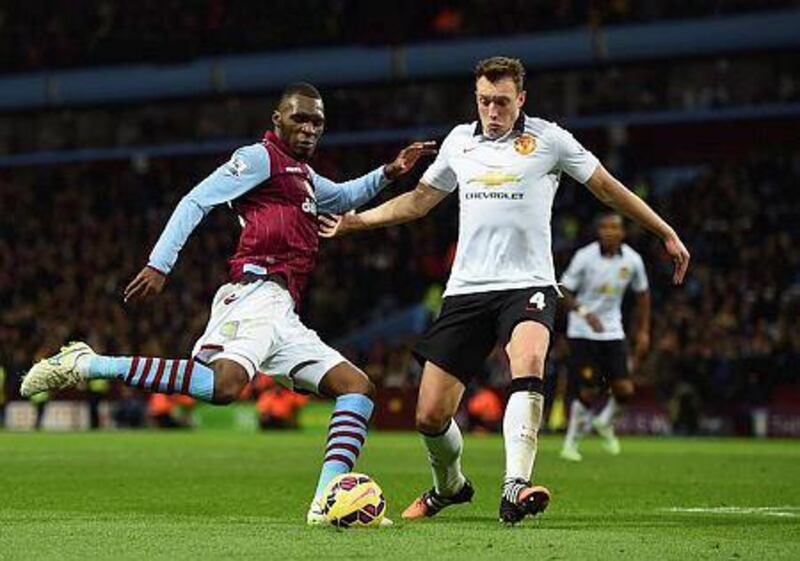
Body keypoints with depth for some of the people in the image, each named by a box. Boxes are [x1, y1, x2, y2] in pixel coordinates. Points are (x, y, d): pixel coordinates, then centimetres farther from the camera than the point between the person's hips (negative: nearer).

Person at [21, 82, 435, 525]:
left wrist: (388, 172, 39)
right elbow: (196, 201, -5)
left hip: (281, 318, 10)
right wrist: (159, 265, -16)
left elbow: (343, 197, 53)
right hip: (257, 294, -10)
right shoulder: (261, 157, 5)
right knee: (225, 385, -35)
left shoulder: (303, 175, 32)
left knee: (358, 388, 5)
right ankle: (84, 364, -27)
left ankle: (326, 503, -8)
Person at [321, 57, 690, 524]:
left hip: (528, 285, -4)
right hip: (467, 289, 4)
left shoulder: (548, 139, 2)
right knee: (431, 415, -1)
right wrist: (355, 220, 21)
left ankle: (516, 490, -45)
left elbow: (608, 188, 10)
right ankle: (449, 486, 31)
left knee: (528, 363, -36)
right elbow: (419, 201, 26)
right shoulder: (459, 141, 13)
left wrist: (667, 234, 11)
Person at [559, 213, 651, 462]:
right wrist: (585, 313, -24)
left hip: (613, 331, 4)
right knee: (588, 392, -7)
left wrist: (643, 331, 11)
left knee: (625, 390, -7)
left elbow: (642, 294, 13)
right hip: (583, 332, -3)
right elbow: (565, 292, -8)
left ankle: (605, 423, 25)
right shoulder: (585, 257, -14)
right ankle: (571, 442, 12)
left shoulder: (632, 260, -3)